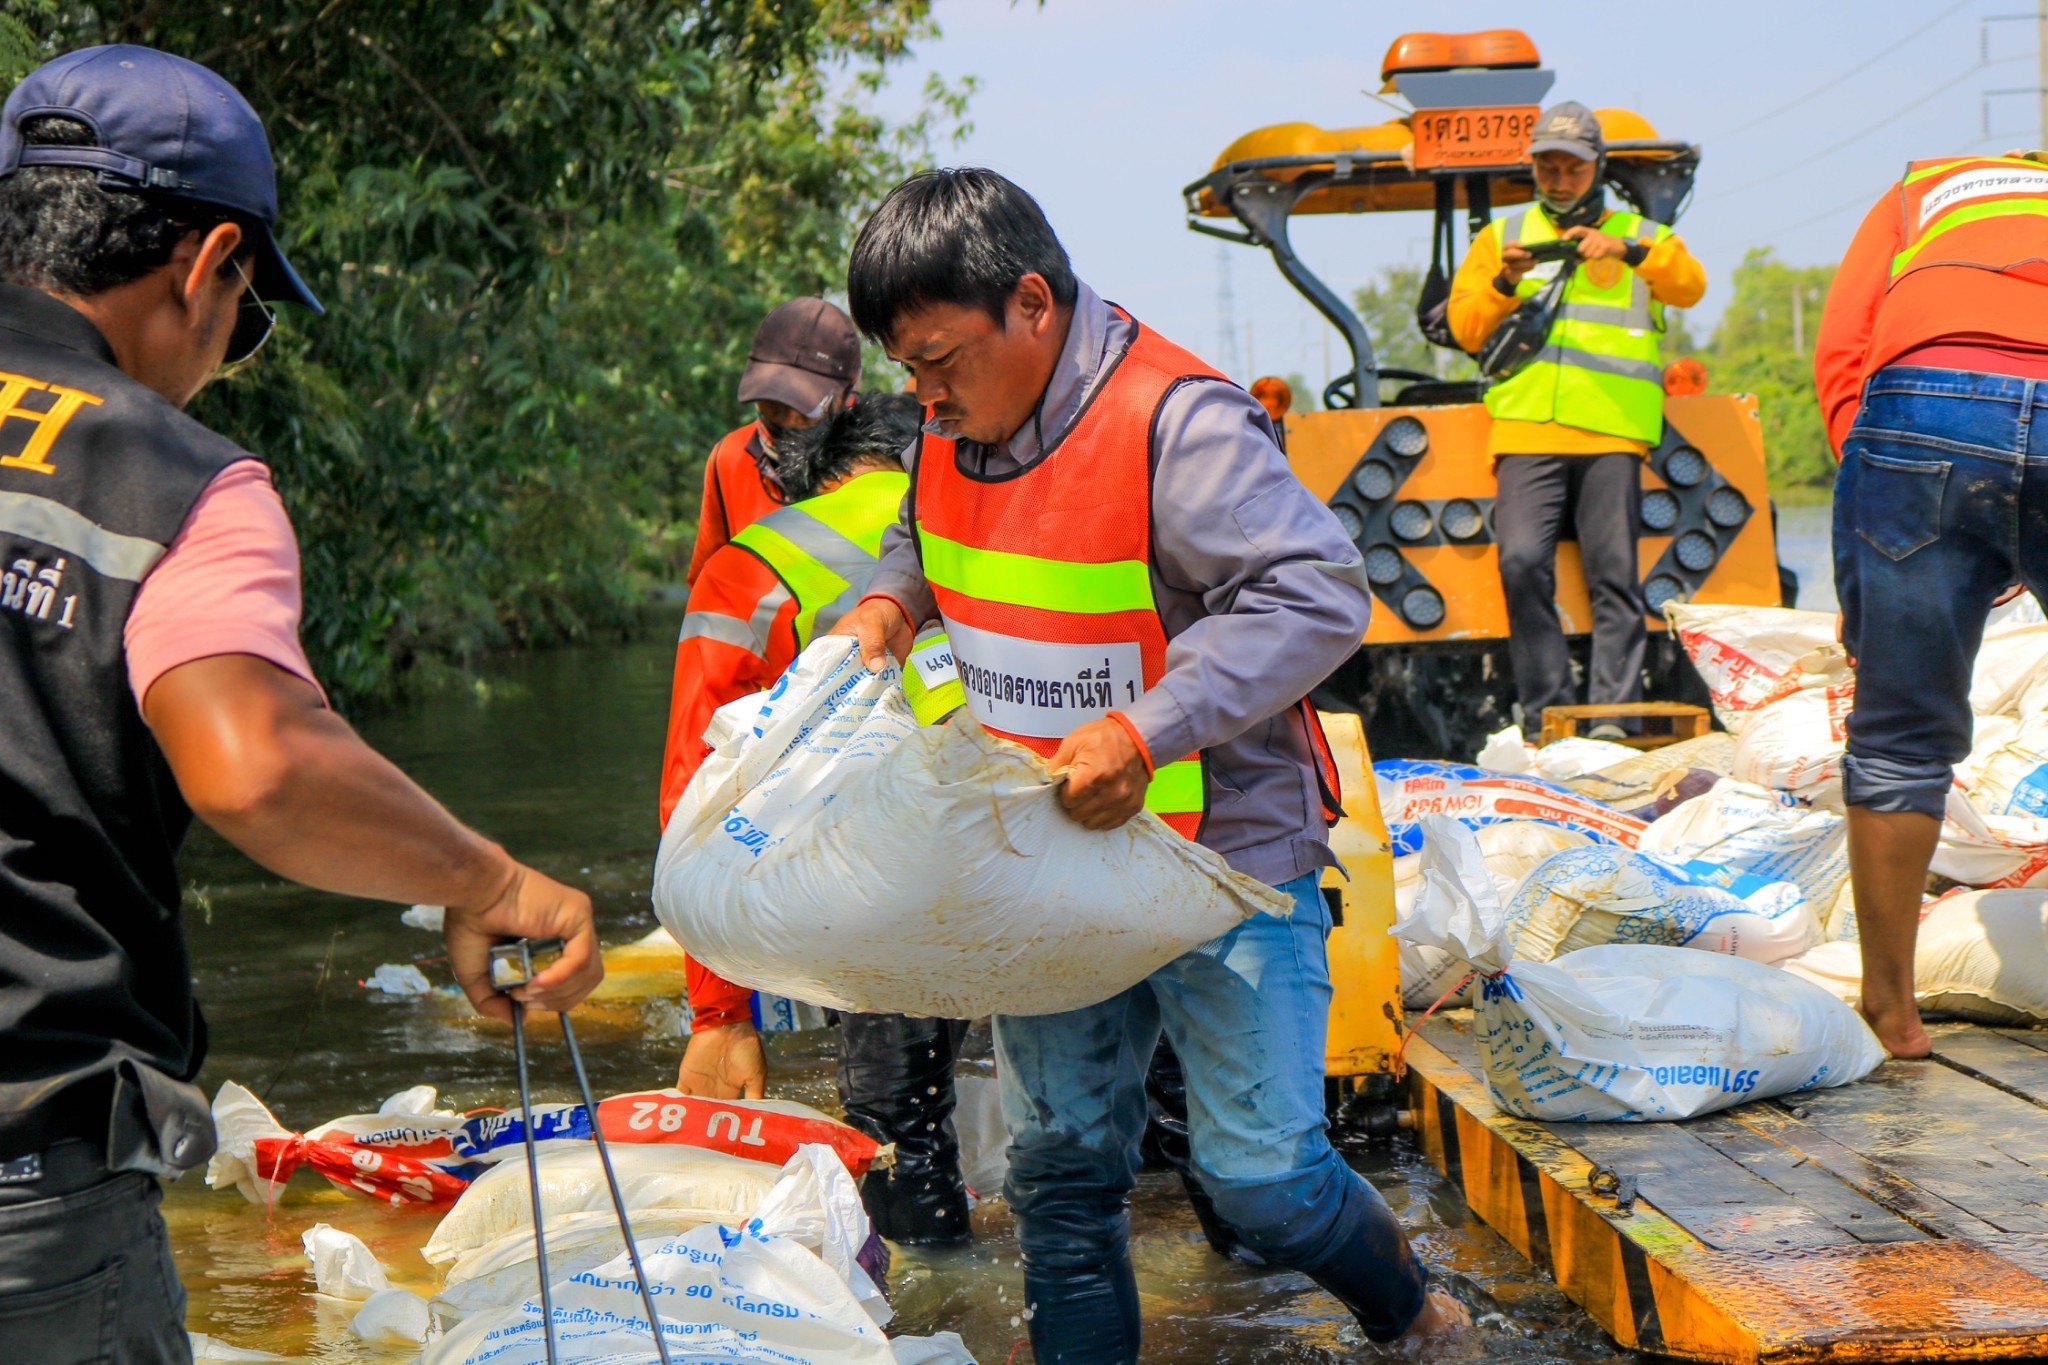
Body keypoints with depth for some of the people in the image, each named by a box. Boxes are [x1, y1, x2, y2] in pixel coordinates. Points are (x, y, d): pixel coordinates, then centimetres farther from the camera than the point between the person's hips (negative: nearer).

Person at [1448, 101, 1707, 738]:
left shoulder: (1637, 233, 20)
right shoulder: (1502, 235, 23)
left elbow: (1690, 285, 0)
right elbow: (1465, 326, 14)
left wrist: (1628, 251, -15)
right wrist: (1504, 283, -5)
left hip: (1613, 429, 0)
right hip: (1527, 428, 0)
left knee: (1614, 572, -7)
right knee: (1522, 562, -15)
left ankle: (1612, 716, -5)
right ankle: (1546, 714, -10)